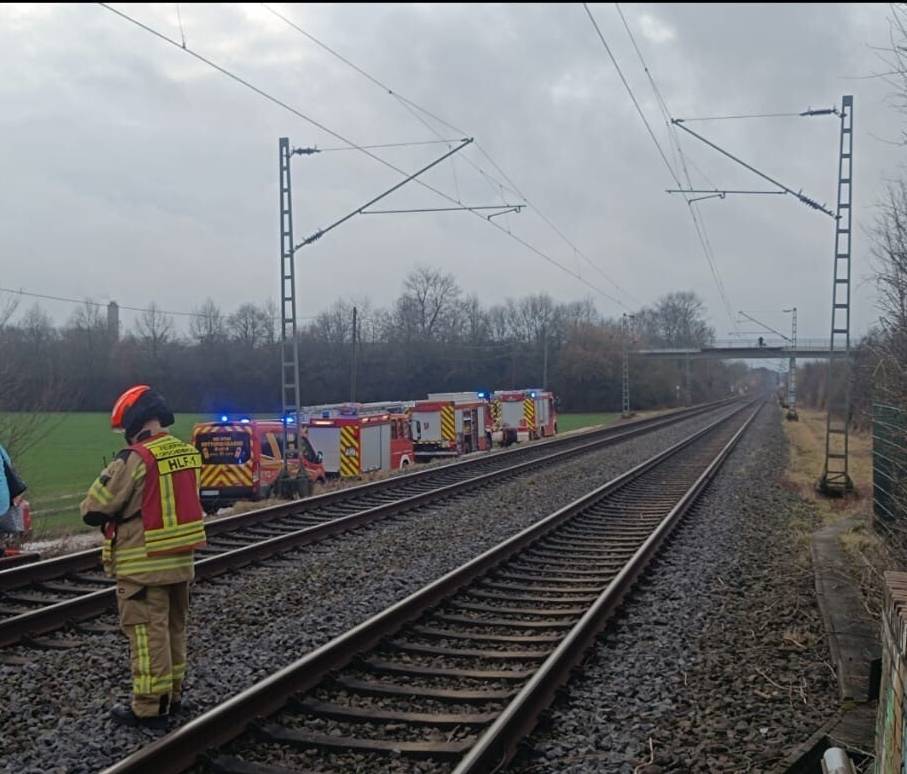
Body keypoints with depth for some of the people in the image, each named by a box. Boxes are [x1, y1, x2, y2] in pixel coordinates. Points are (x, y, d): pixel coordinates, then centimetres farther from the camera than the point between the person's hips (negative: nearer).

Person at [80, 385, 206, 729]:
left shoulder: (135, 459, -19)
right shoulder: (187, 453, 4)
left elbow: (93, 511, -15)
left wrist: (115, 512, 6)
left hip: (144, 565, -7)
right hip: (181, 560, 7)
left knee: (148, 635, 2)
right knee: (174, 629, 18)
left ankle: (149, 708, 10)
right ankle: (172, 696, 30)